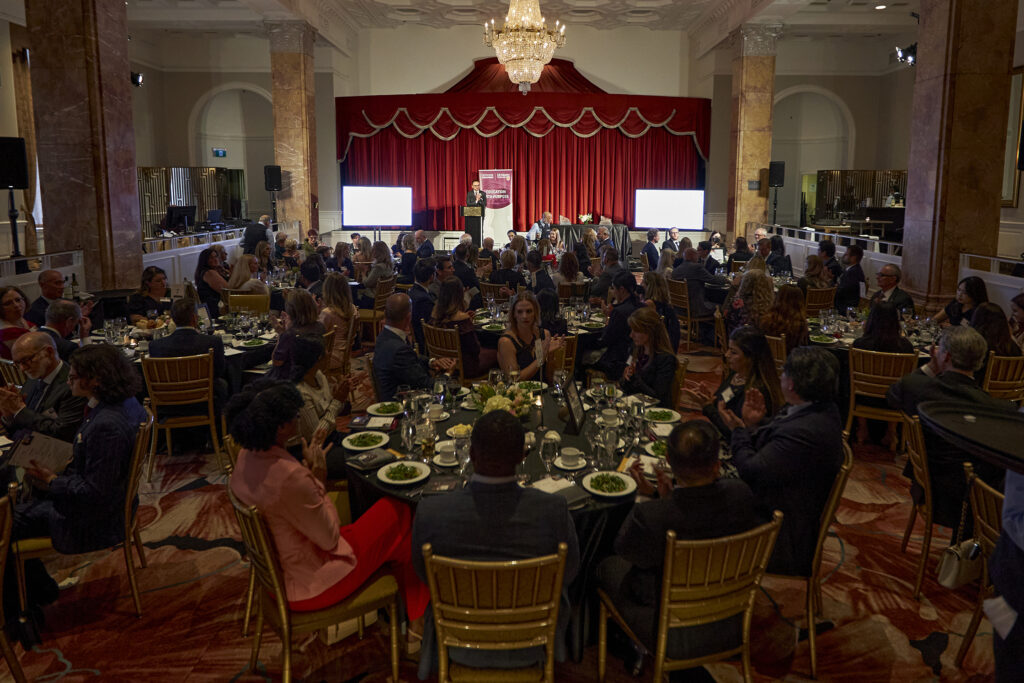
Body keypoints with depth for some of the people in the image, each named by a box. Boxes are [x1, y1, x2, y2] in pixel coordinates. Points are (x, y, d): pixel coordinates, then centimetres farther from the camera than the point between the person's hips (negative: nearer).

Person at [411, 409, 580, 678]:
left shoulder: (430, 512, -29)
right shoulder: (554, 510, -30)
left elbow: (425, 574, -8)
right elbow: (568, 572, -10)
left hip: (460, 647, 0)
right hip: (529, 649, 0)